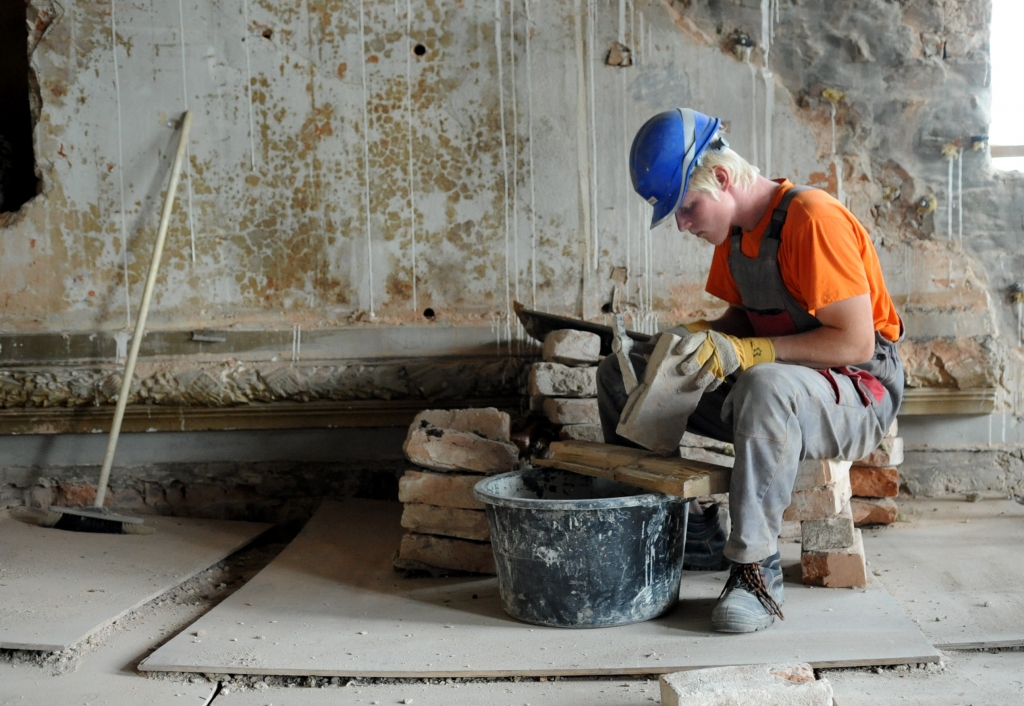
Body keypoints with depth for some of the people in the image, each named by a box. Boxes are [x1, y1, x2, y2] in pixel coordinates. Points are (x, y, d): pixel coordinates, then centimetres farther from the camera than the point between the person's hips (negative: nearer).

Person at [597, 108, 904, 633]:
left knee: (765, 387, -44)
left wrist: (743, 352, -28)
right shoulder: (735, 229, 6)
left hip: (862, 395, -8)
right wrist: (699, 336, -6)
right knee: (621, 376, 2)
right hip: (774, 385, 8)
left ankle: (757, 570, -31)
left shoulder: (813, 219, -21)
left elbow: (856, 341, -25)